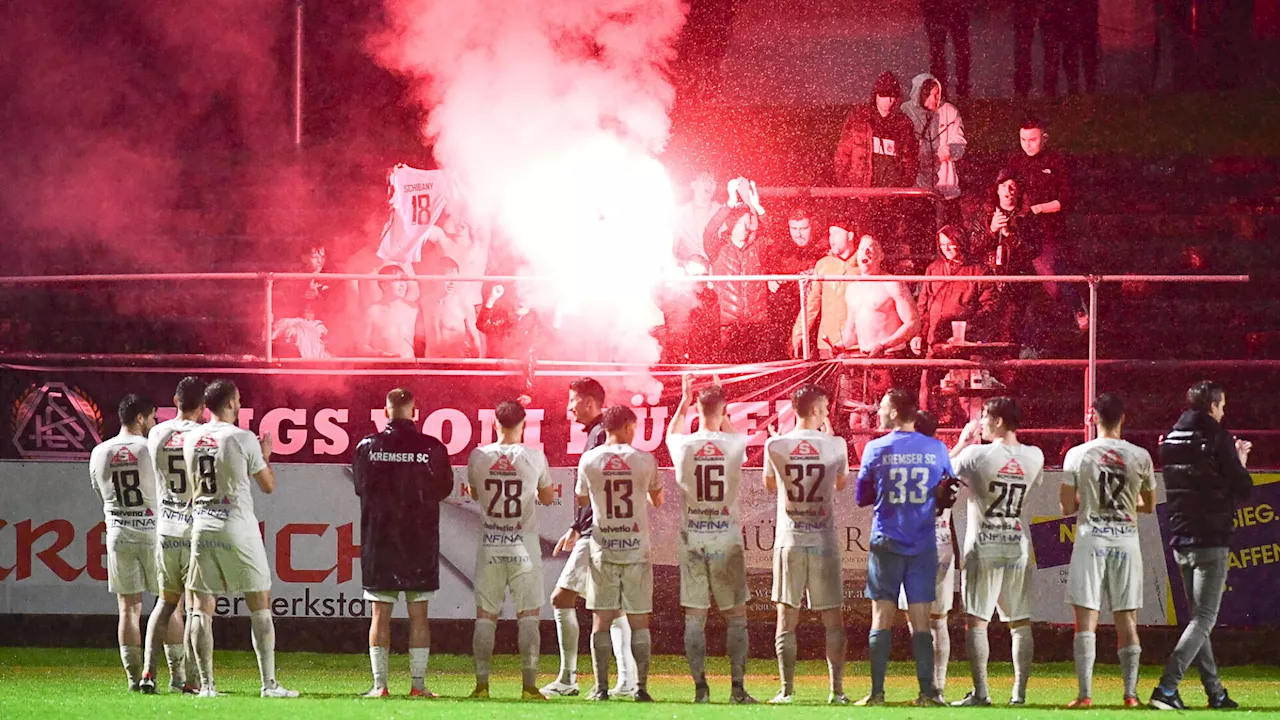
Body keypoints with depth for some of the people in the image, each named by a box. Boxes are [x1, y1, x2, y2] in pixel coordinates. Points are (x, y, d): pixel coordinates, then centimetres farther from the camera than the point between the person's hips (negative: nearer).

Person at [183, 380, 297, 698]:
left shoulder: (191, 439, 6)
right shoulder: (243, 439, -7)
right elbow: (268, 485, 1)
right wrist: (265, 455, 20)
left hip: (202, 527, 4)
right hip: (237, 528, -4)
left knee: (202, 608, 6)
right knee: (260, 606, 4)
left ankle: (206, 684, 1)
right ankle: (269, 683, 1)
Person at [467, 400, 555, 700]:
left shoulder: (479, 457, -2)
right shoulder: (534, 457, -5)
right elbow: (547, 497, 9)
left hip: (489, 548, 1)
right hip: (524, 546, -1)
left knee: (485, 616, 7)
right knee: (528, 616, 2)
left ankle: (482, 684, 3)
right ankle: (529, 684, -4)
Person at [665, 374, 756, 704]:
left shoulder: (684, 445, -5)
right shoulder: (734, 445, -7)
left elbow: (671, 433, 22)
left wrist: (685, 400, 31)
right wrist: (720, 405, 27)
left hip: (692, 540, 1)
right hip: (727, 539, -1)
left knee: (695, 617, 5)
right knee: (736, 615, 6)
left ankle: (700, 688, 2)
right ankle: (738, 689, 0)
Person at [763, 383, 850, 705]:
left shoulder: (775, 445, -4)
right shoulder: (835, 446, -5)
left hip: (789, 542, 0)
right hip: (824, 542, 0)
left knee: (787, 618, 4)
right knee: (833, 620, 7)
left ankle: (787, 689, 2)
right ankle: (837, 689, 5)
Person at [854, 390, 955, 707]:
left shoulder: (875, 449, -4)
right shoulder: (936, 449, 0)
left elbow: (862, 498, 5)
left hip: (886, 544, -1)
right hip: (923, 546, 1)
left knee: (882, 619, 2)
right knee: (921, 620, 4)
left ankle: (877, 692, -1)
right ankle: (927, 692, 0)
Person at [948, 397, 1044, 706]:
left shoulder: (977, 454, -11)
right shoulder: (1034, 457, 1)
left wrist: (962, 441, 15)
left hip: (983, 546, -4)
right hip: (1018, 546, 4)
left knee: (976, 621, 0)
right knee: (1020, 622, 8)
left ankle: (980, 692, -6)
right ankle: (1019, 691, 6)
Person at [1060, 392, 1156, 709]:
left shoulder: (1077, 455, -3)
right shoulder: (1140, 457, 2)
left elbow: (1066, 507, 0)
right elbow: (1149, 506, 13)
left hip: (1090, 541, -2)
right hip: (1126, 542, 2)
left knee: (1086, 620, -1)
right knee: (1127, 620, 7)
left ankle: (1085, 694, -8)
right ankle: (1130, 693, 5)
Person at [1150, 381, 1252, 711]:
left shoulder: (1171, 440, 9)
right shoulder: (1217, 439, -12)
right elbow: (1243, 490, -10)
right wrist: (1241, 463, 10)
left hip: (1180, 541, 7)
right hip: (1211, 541, -7)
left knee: (1198, 617, 16)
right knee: (1204, 620, -6)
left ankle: (1215, 693, 17)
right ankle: (1167, 688, -19)